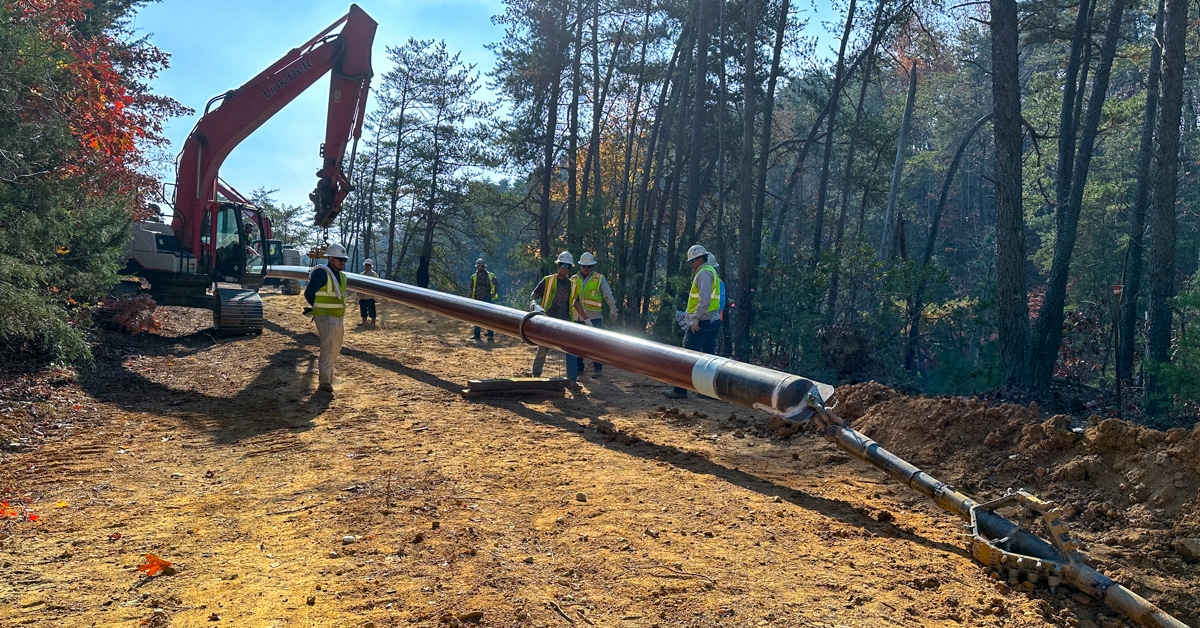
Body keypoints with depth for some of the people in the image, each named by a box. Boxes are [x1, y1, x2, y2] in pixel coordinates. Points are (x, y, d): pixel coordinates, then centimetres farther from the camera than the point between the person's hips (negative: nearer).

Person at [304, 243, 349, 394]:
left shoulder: (342, 275, 13)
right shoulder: (322, 273, -14)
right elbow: (309, 293, -13)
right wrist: (319, 308, 1)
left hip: (338, 317, 9)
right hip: (325, 317, -9)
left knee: (336, 347, 17)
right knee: (328, 346, -15)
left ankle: (328, 376, 33)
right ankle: (324, 381, -14)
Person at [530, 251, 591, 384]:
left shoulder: (573, 285, 12)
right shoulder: (548, 280, 2)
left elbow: (576, 303, 20)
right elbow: (534, 295, 3)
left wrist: (586, 319, 16)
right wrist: (535, 304, -18)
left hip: (565, 320, 2)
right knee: (543, 349, 4)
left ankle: (573, 380, -8)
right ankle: (536, 374, 26)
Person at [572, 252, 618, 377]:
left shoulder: (599, 279, 2)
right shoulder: (574, 279, 9)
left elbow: (608, 295, 4)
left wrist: (613, 310, -2)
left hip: (595, 317, -3)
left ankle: (597, 368, 2)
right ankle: (578, 368, 19)